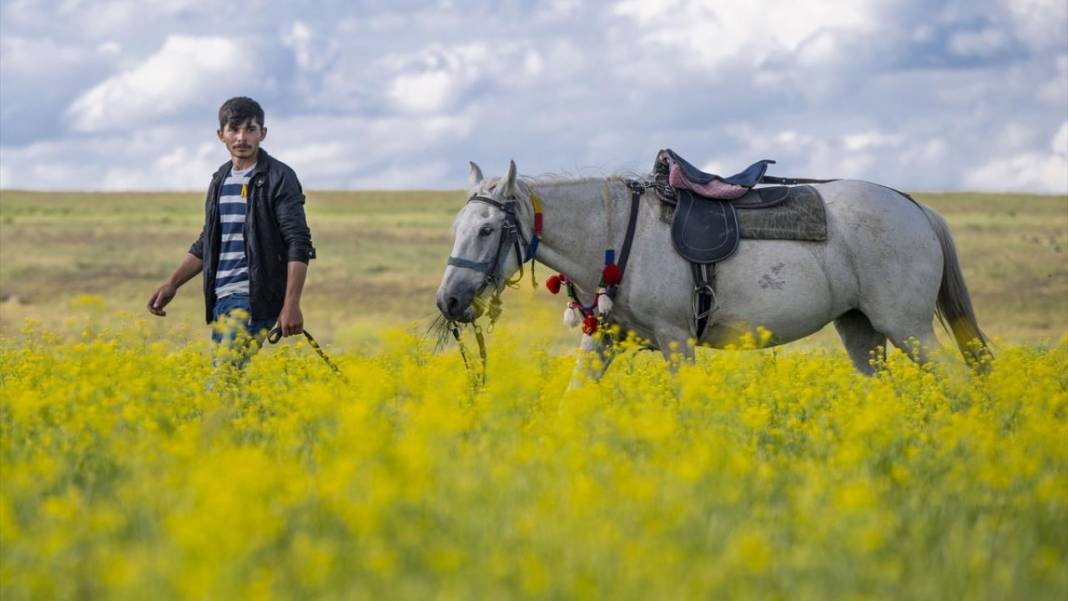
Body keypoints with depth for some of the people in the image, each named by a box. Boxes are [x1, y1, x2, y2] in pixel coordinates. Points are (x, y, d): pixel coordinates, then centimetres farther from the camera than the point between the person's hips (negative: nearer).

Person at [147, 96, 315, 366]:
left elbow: (299, 245, -11)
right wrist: (172, 284, 18)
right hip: (222, 296, 8)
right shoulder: (220, 181, 17)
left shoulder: (279, 178, -6)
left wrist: (291, 304, -19)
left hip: (254, 297, -8)